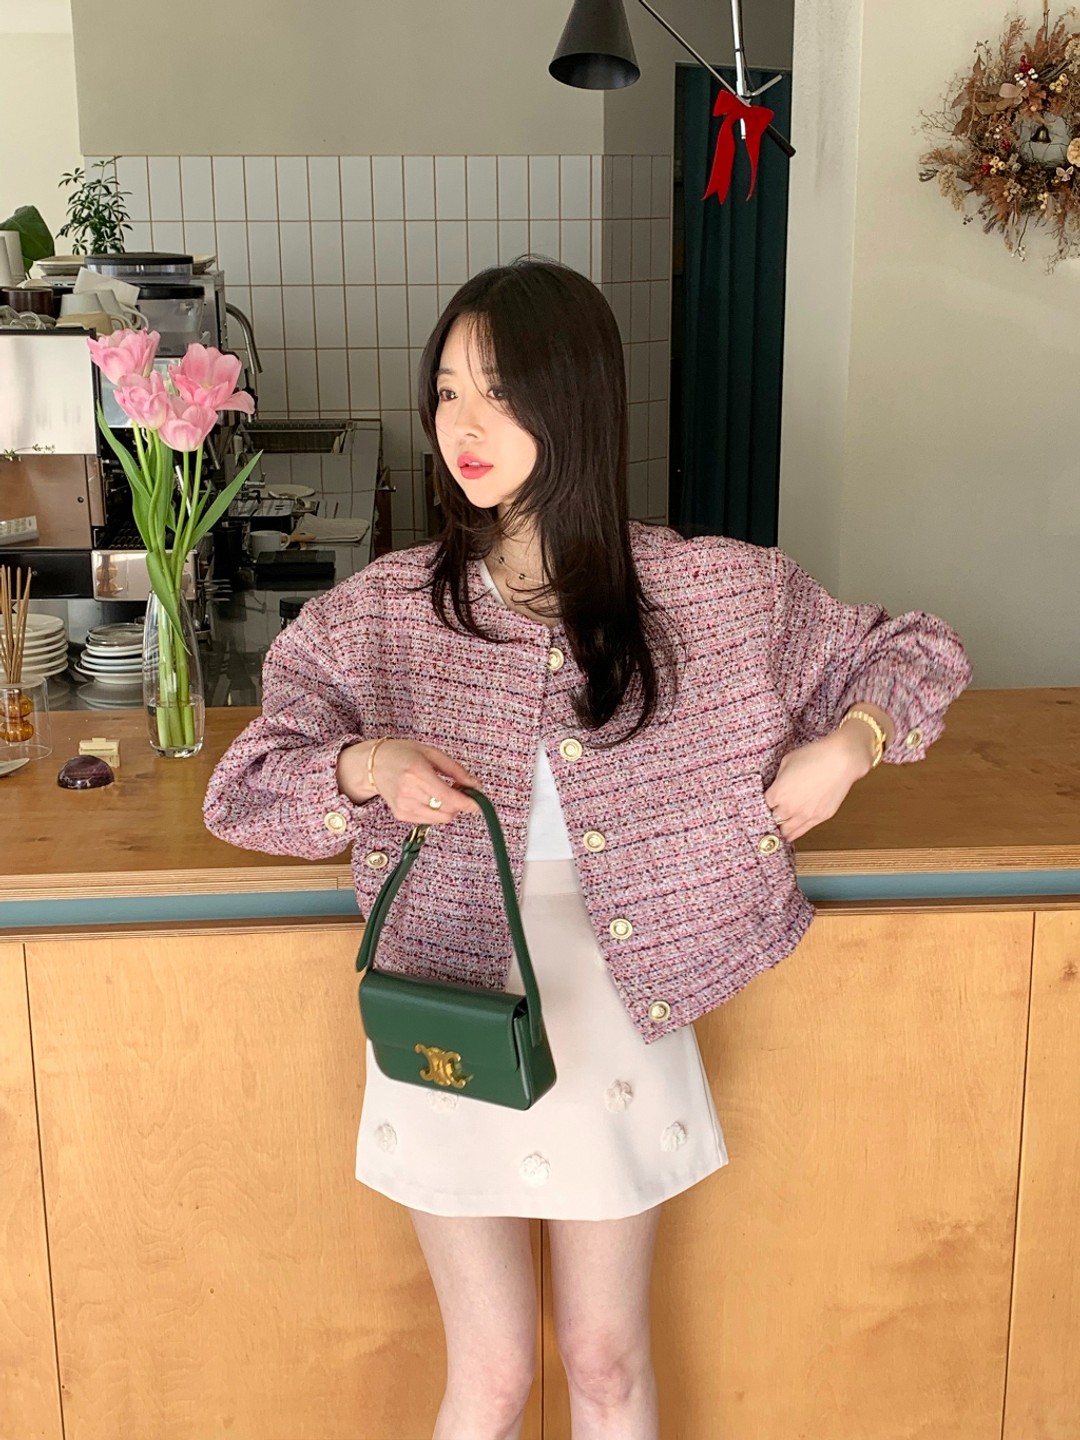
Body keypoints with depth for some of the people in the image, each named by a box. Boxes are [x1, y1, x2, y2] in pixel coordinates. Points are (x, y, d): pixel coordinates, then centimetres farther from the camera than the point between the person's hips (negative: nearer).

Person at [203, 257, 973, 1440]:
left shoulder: (711, 592, -6)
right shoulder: (382, 611, -5)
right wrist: (367, 766, -21)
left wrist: (843, 747, -12)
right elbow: (242, 792, -2)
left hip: (616, 1014, 1)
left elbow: (912, 652, 7)